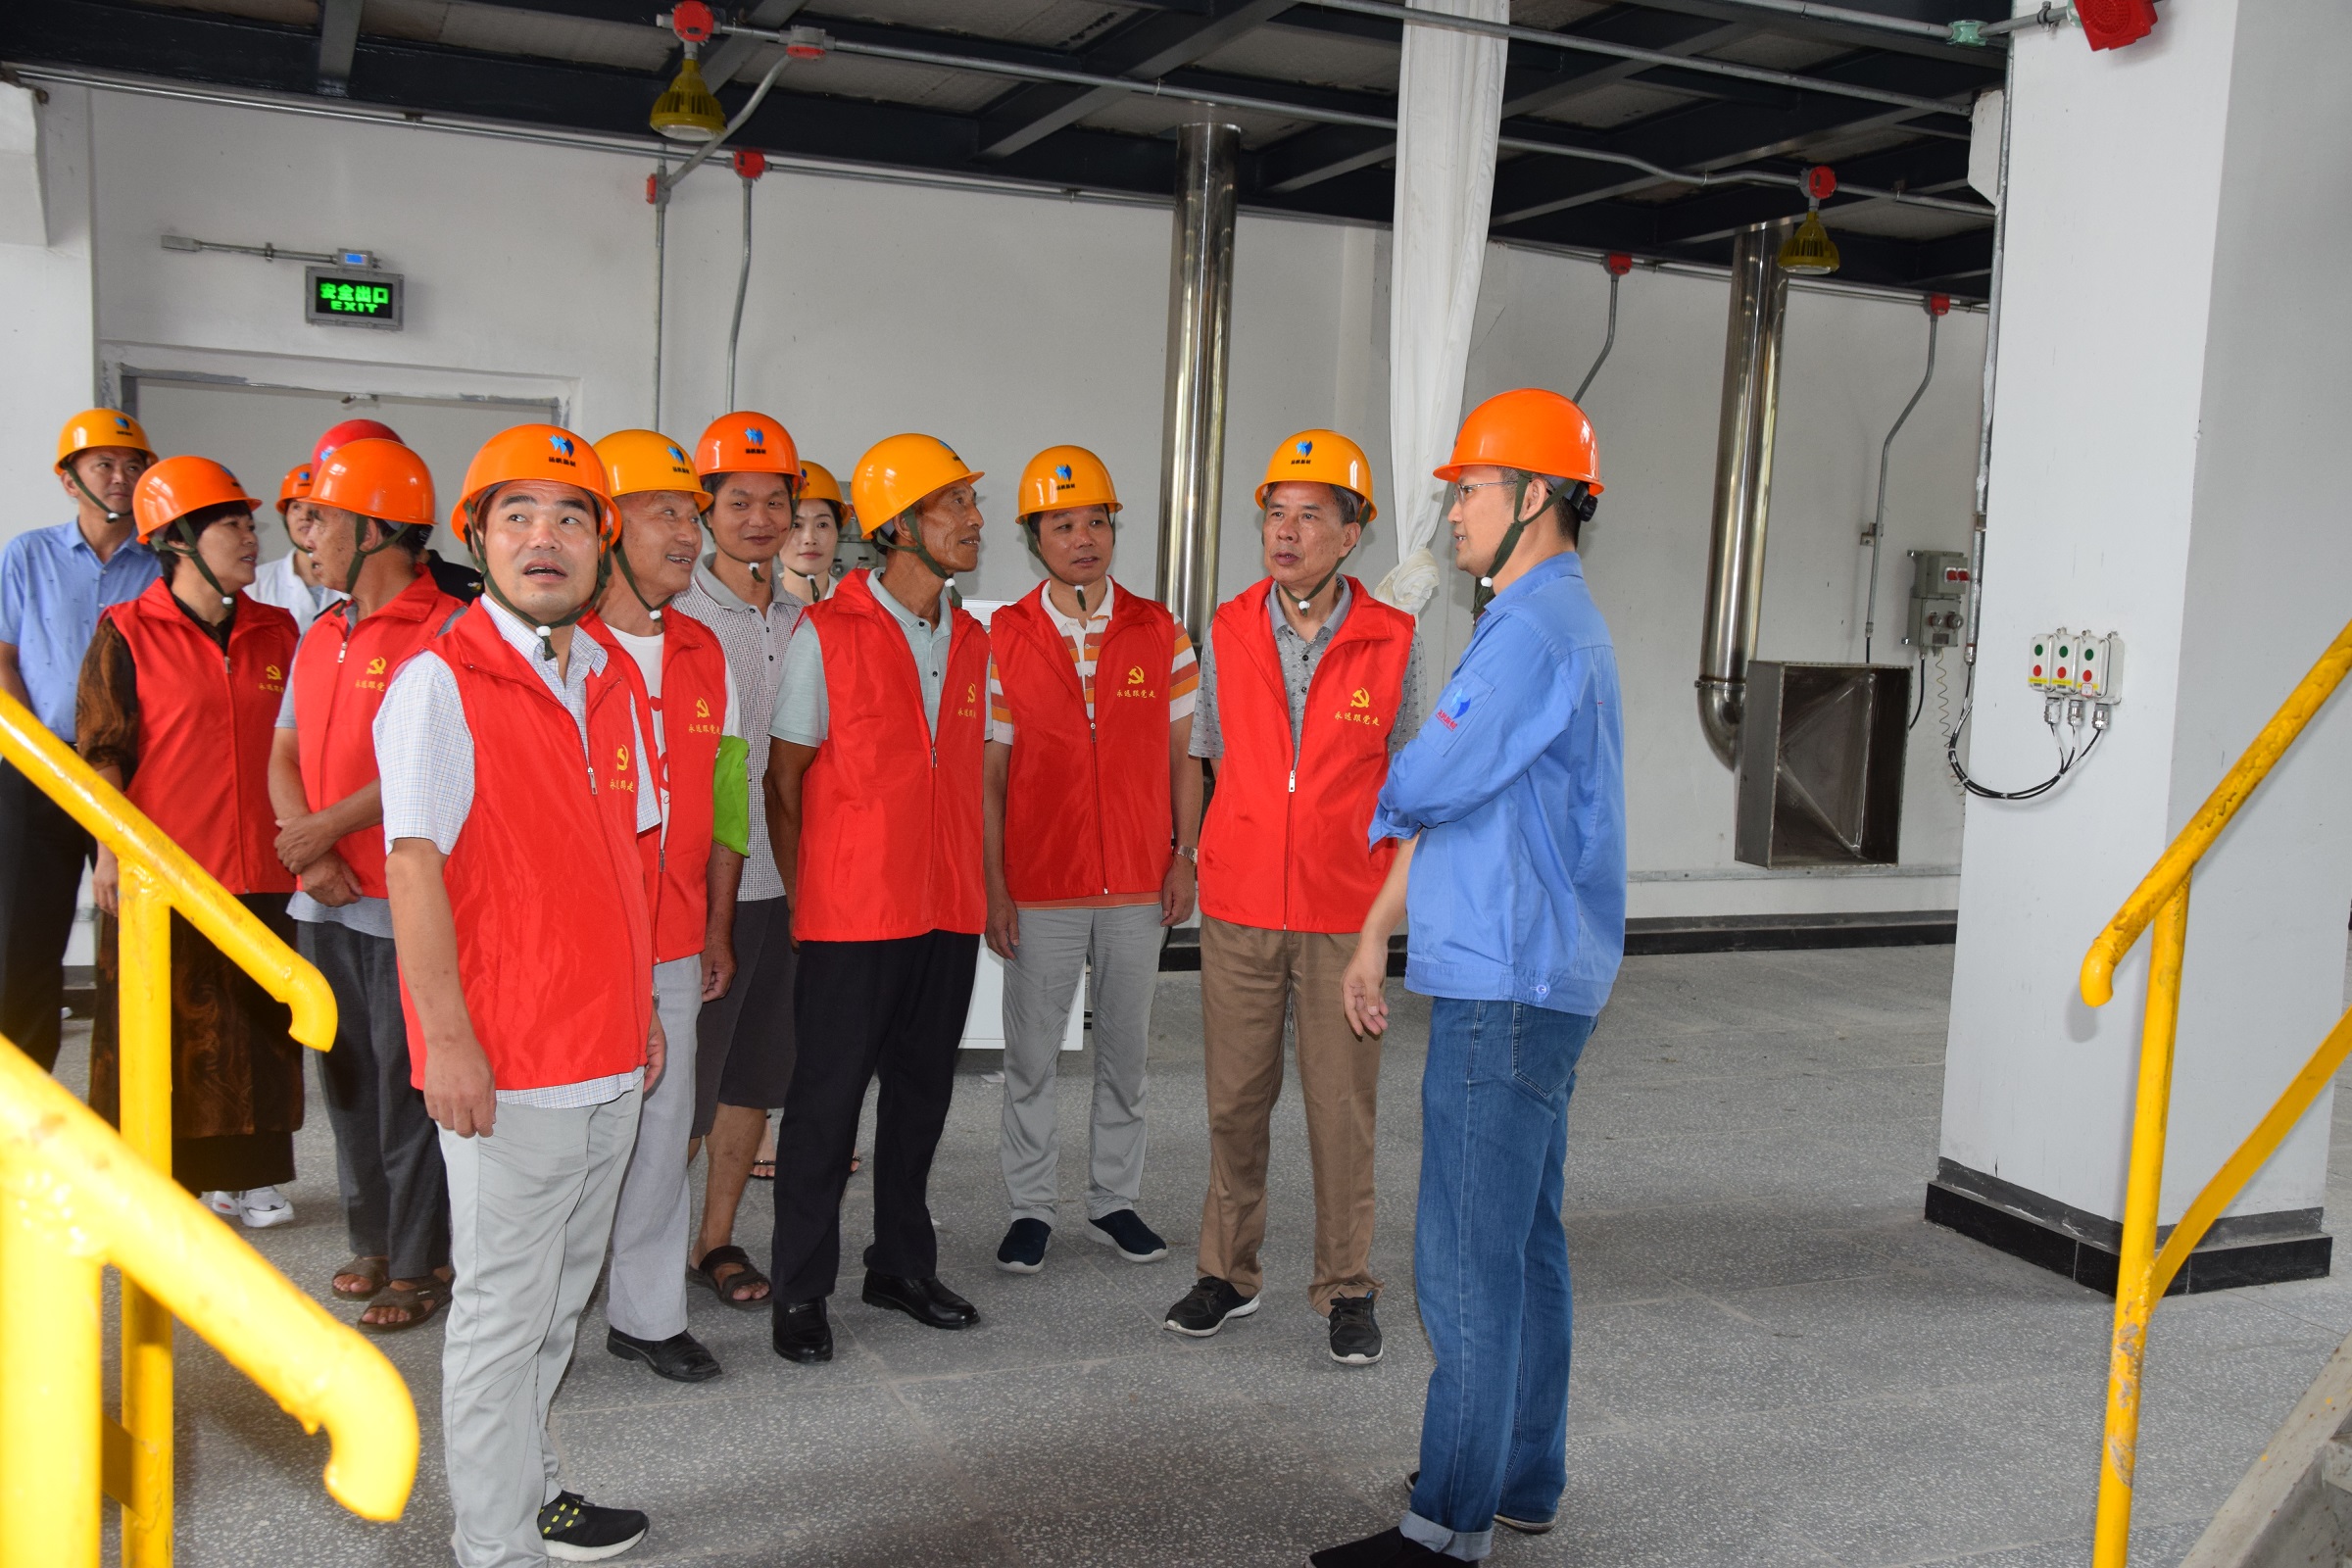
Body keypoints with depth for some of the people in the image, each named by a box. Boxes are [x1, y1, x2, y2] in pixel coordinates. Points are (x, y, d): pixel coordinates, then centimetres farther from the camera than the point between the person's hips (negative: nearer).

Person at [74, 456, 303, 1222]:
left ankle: (246, 1174, 21)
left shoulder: (278, 633, 9)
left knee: (257, 1024, 9)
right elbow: (102, 751, -4)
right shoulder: (127, 633, -2)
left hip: (259, 870, 4)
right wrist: (112, 848, -13)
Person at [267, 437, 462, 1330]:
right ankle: (372, 1244, 29)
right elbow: (285, 756, 12)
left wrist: (331, 824, -15)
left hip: (404, 908, -8)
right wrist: (310, 854, -4)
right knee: (347, 1081, 16)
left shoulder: (445, 631, -12)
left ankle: (420, 1264, 13)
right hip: (324, 902, 8)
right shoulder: (321, 636, 14)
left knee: (407, 1087, 1)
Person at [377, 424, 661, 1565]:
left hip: (607, 1056, 7)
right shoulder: (440, 681, -10)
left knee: (560, 1294, 20)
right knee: (504, 1310, 3)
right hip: (504, 1065, -7)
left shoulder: (610, 678, 11)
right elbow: (414, 868, -15)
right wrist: (447, 1038, -18)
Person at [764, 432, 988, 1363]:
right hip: (852, 916, -5)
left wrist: (975, 887, 12)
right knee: (827, 1097, 2)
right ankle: (801, 1291, 16)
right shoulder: (827, 634, -7)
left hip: (948, 911, 6)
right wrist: (802, 898, -4)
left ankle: (902, 1266, 29)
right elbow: (782, 779, -3)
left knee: (922, 1091, 14)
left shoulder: (970, 640, 10)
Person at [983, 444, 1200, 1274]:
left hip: (1139, 880, 2)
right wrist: (993, 885, -6)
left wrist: (1185, 857, 1)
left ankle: (1115, 1199, 25)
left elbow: (1182, 757, 7)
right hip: (1040, 885, -1)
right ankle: (1031, 1207, 20)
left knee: (1125, 1049, 11)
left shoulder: (1160, 633, 2)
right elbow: (989, 774, -2)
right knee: (1031, 1055, 6)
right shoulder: (1002, 638, -2)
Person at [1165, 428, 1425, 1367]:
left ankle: (1346, 1289, 18)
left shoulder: (1391, 642, -2)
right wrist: (1212, 858, 10)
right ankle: (1228, 1273, 25)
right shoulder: (1227, 631, 3)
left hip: (1344, 911, -1)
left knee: (1343, 1102, 3)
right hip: (1237, 904, 2)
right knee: (1235, 1096, 8)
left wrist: (1390, 890, 5)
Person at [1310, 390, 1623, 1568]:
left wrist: (1393, 793, 6)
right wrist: (1376, 935, 19)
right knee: (1523, 1239, 16)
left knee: (1469, 1257, -5)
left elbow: (1427, 783, -19)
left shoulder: (1537, 629, -16)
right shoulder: (1538, 621, 19)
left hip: (1506, 984, -11)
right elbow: (1441, 798, 19)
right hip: (1525, 978, 11)